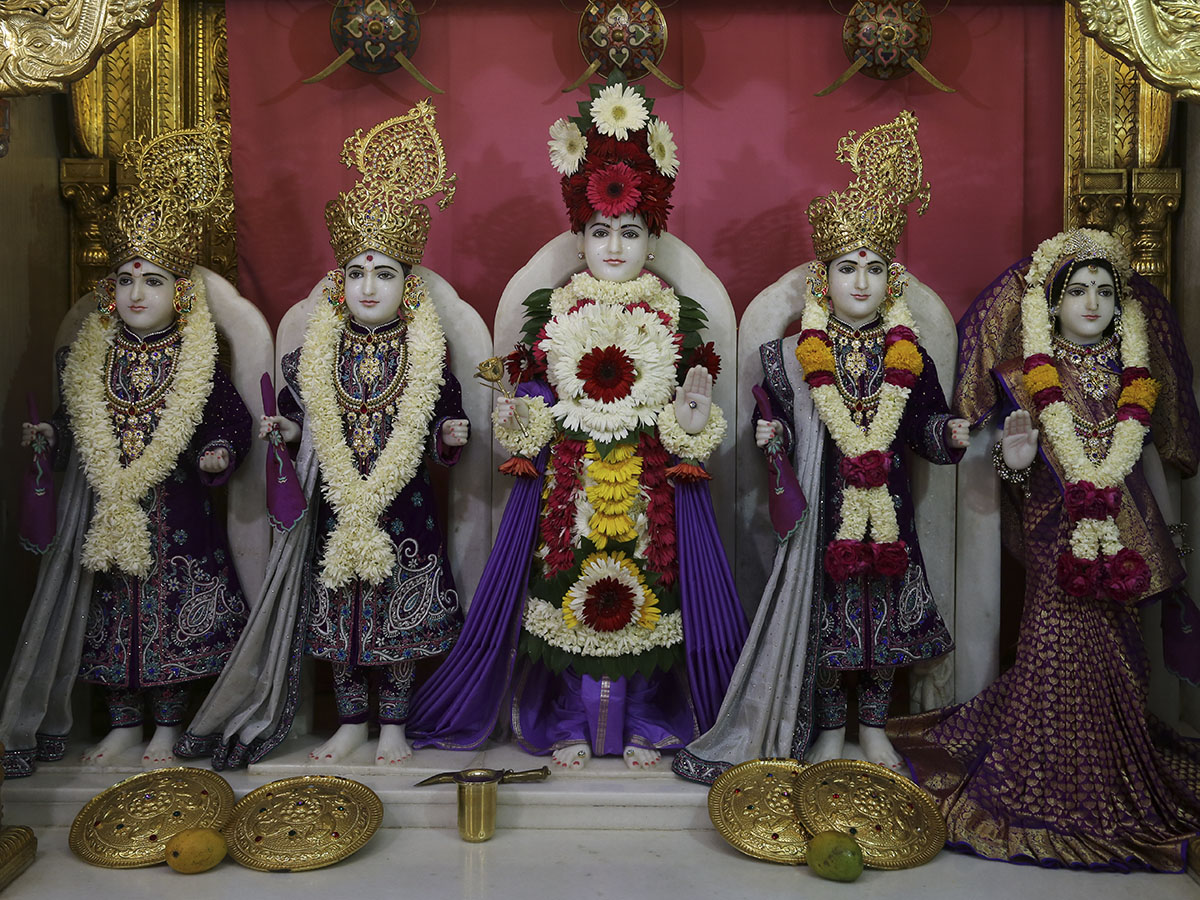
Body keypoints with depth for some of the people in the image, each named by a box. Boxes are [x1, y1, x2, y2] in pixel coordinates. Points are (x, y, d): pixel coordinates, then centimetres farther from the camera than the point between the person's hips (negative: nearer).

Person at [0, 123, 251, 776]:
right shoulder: (89, 357, 6)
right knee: (111, 614, 10)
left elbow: (230, 422, -1)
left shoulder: (197, 360, -4)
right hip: (105, 511, 3)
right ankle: (123, 723, 27)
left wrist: (218, 453, -20)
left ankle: (165, 727, 21)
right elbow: (76, 427, 15)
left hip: (175, 510, -3)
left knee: (173, 617, 4)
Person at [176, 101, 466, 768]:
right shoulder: (317, 353, 3)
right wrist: (285, 431, -9)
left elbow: (439, 442, 0)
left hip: (405, 511, -2)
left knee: (400, 616, 6)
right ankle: (352, 721, 28)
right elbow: (302, 424, 11)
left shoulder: (426, 355, -2)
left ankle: (394, 724, 23)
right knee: (337, 614, 10)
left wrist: (451, 436, -21)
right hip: (336, 508, 2)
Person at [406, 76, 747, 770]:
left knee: (648, 596, 4)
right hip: (570, 474, 0)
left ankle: (643, 723, 21)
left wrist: (693, 418, -15)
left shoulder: (674, 314, 5)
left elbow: (692, 397, 5)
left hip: (650, 477, 0)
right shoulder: (556, 311, 5)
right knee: (570, 594, 3)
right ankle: (569, 725, 20)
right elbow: (536, 395, 7)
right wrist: (517, 424, -13)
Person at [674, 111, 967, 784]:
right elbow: (780, 420, 5)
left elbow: (925, 424, 10)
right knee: (825, 605, 4)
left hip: (888, 507, 2)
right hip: (823, 506, -2)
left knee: (884, 606, 9)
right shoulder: (798, 356, -1)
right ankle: (829, 728, 21)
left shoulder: (908, 356, 5)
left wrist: (948, 434, -10)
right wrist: (772, 436, -16)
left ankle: (873, 723, 27)